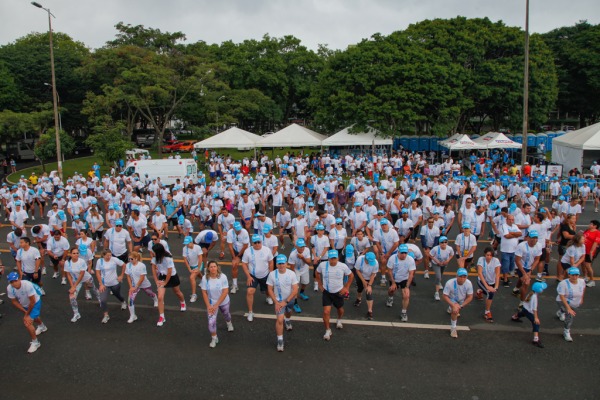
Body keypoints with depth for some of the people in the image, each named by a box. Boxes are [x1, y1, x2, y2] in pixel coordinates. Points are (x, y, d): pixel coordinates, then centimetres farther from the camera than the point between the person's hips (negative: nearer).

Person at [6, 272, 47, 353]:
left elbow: (32, 301, -28)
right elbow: (14, 302, -10)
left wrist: (27, 314, -17)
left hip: (35, 302, -6)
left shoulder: (27, 285, -39)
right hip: (25, 304, 6)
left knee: (27, 322, -18)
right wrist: (25, 312, -13)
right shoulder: (9, 288, -25)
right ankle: (42, 326, 65)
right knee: (33, 317, 32)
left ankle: (35, 342, 2)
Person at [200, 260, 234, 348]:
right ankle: (214, 338, 12)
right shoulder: (205, 278, -21)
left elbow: (225, 292, -22)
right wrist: (208, 306, -16)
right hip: (211, 302, 0)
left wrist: (216, 305, -22)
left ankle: (229, 323, 63)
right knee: (211, 322, -12)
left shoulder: (223, 277, -25)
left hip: (223, 301, 0)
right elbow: (204, 293, -12)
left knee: (226, 314, 28)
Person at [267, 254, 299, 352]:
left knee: (288, 311, 30)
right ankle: (280, 340, 1)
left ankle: (287, 320, 65)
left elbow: (295, 290, -17)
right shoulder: (272, 274, -21)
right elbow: (270, 290, -11)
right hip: (279, 300, -2)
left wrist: (286, 302, -19)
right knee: (279, 320, -14)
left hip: (290, 299, 2)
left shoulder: (292, 274, -21)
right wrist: (276, 302, -17)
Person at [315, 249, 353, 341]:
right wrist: (320, 285, 4)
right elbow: (318, 273, 5)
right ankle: (328, 330, 12)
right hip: (326, 292, 0)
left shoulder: (343, 266, -20)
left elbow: (351, 276, -2)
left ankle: (339, 320, 56)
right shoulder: (322, 265, -17)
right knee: (326, 312, -8)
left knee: (340, 309, 22)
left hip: (338, 292, 1)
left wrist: (346, 287, -3)